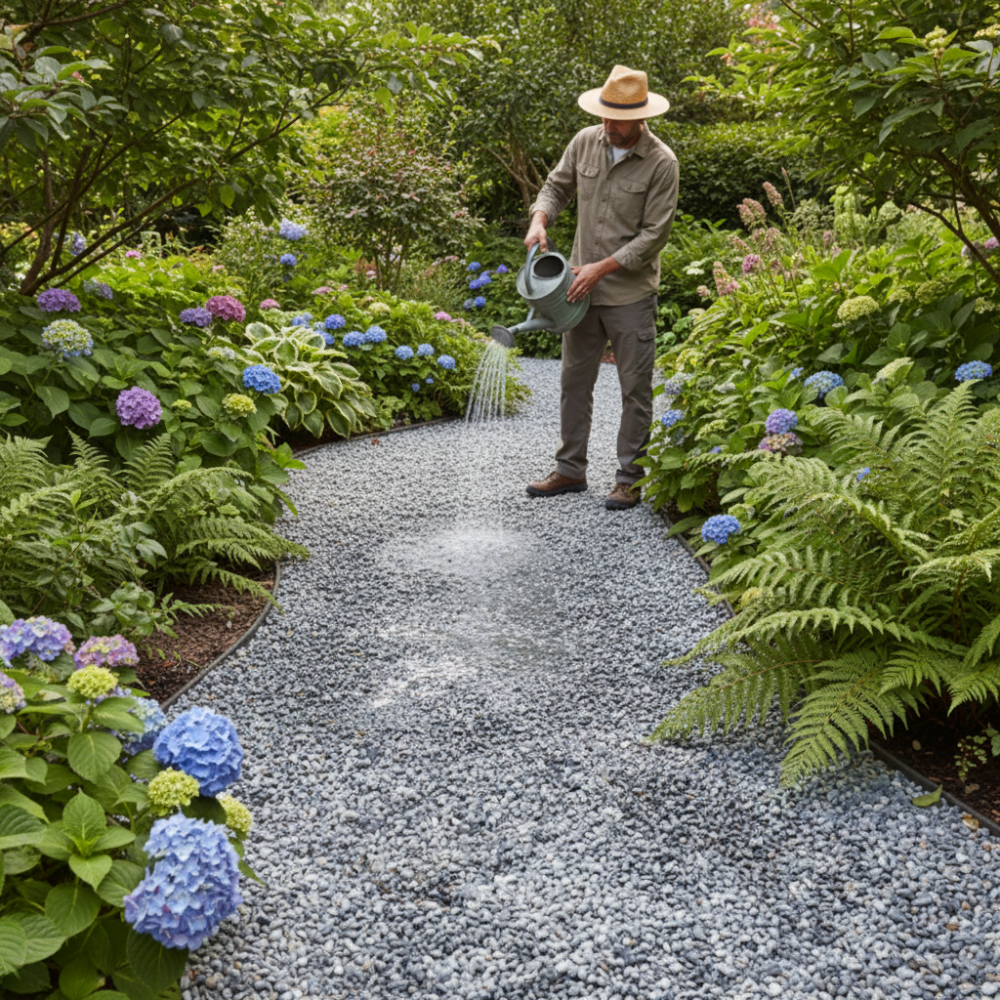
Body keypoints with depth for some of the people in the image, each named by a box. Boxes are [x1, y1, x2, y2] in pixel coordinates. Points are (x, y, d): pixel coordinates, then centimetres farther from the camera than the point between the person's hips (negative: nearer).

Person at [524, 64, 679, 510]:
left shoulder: (661, 162, -13)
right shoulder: (585, 142, 1)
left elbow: (654, 235, -14)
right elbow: (556, 187, 14)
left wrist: (603, 267, -18)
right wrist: (540, 219, -7)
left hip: (631, 293, -5)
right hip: (582, 287, 5)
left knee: (635, 389, 2)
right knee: (575, 379, 11)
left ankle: (630, 477, 12)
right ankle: (571, 469, 23)